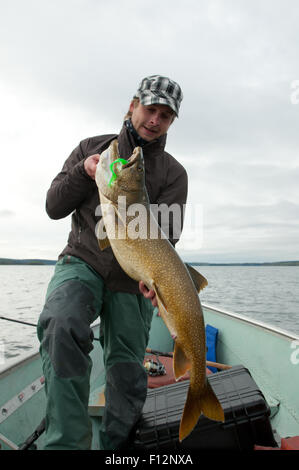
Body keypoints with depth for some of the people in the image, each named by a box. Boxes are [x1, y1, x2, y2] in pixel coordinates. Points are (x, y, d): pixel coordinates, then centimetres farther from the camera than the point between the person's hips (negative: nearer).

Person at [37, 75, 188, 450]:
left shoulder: (173, 173, 4)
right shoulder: (92, 148, 8)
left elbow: (164, 231, -8)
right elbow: (54, 207, 5)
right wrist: (83, 171, -13)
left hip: (132, 279, 1)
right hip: (82, 261, 0)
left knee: (127, 376, 5)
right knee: (62, 325, -32)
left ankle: (115, 446, 31)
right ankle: (67, 442, -18)